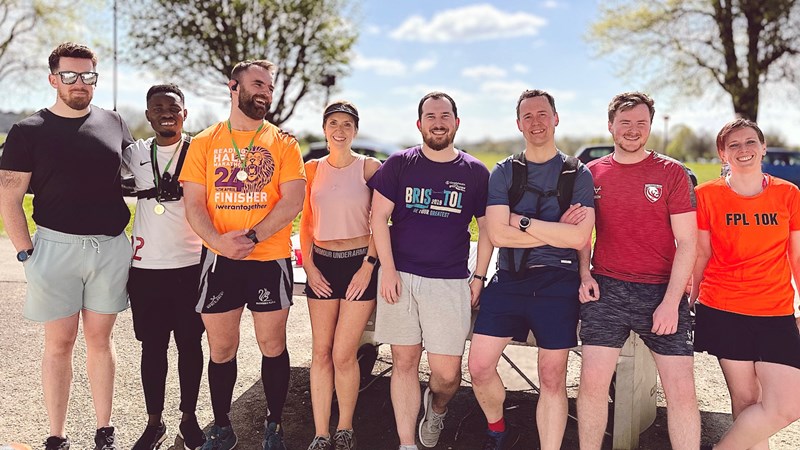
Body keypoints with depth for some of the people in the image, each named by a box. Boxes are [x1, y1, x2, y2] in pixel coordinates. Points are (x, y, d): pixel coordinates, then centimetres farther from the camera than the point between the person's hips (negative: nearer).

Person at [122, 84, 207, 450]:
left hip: (190, 264, -2)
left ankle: (189, 418, 22)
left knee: (190, 343, 7)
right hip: (145, 266, 2)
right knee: (152, 345, 8)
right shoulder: (135, 154, 7)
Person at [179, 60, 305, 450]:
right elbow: (193, 205, 0)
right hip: (218, 260, 1)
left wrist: (252, 237, -18)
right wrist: (220, 241, -17)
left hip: (270, 259, -1)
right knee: (221, 350, 9)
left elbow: (292, 201, -7)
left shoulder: (283, 143, 3)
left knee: (272, 345, 8)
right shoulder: (204, 143, 6)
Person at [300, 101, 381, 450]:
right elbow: (306, 222, 11)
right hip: (322, 264, 3)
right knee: (321, 353, 5)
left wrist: (369, 265, -8)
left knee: (343, 355, -3)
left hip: (359, 264, -3)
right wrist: (309, 265, 2)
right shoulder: (312, 169, 8)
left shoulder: (369, 167, -1)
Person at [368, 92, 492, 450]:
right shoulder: (398, 164, 4)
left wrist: (479, 277, 4)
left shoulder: (475, 173, 6)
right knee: (404, 362, 4)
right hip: (400, 277, 0)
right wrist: (388, 269, -6)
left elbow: (487, 228, 10)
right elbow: (379, 216, 2)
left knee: (447, 373, -2)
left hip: (451, 283, 0)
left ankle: (436, 407, 33)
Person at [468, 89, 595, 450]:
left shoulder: (578, 174, 2)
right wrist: (556, 230, -10)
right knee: (479, 367, 0)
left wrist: (522, 221, -12)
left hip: (557, 284, -1)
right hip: (508, 280, 2)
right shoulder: (503, 172, 6)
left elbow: (579, 238, -11)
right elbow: (497, 234, -7)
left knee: (552, 379, 6)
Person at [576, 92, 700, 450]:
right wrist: (584, 275, 0)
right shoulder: (592, 173, 8)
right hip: (606, 290, 1)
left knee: (682, 390, -2)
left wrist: (671, 301, -10)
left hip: (661, 292, -1)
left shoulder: (672, 173, 1)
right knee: (592, 383, -2)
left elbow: (687, 242, -2)